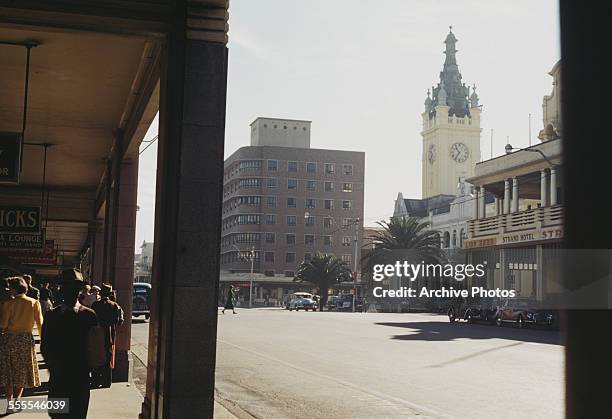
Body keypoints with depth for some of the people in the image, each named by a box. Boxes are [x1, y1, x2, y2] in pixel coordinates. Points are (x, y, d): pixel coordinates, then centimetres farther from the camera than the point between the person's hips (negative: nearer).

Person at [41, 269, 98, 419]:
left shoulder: (89, 315, 0)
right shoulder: (52, 315, 4)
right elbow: (45, 346, 6)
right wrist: (53, 365, -6)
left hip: (80, 376, -1)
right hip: (58, 376, 1)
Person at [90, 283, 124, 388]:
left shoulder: (95, 305, -11)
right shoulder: (115, 305, -5)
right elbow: (120, 321, -3)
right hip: (110, 337, 2)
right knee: (108, 360, 11)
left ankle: (96, 382, 11)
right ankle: (107, 382, 13)